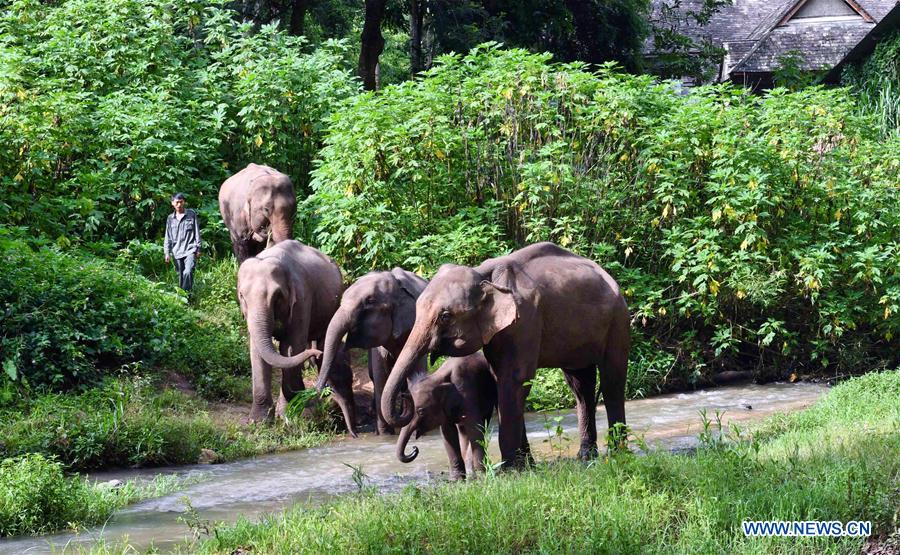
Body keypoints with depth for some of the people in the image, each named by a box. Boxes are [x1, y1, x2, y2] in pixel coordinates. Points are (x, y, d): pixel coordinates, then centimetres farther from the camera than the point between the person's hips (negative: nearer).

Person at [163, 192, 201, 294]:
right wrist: (167, 252, 7)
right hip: (177, 252, 3)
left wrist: (198, 248, 3)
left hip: (190, 250, -3)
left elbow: (197, 232, 6)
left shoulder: (192, 214, 4)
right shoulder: (170, 218, 11)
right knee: (180, 277, 5)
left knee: (188, 272, -22)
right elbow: (168, 237, 14)